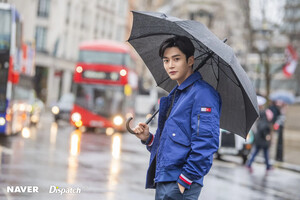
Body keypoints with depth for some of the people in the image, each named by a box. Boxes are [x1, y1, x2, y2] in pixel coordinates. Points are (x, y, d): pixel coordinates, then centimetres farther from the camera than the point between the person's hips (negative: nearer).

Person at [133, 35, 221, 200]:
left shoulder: (202, 93, -8)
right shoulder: (174, 96, 21)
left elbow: (205, 143, -17)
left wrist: (184, 181, -19)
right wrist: (148, 138, 7)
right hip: (162, 183, 9)